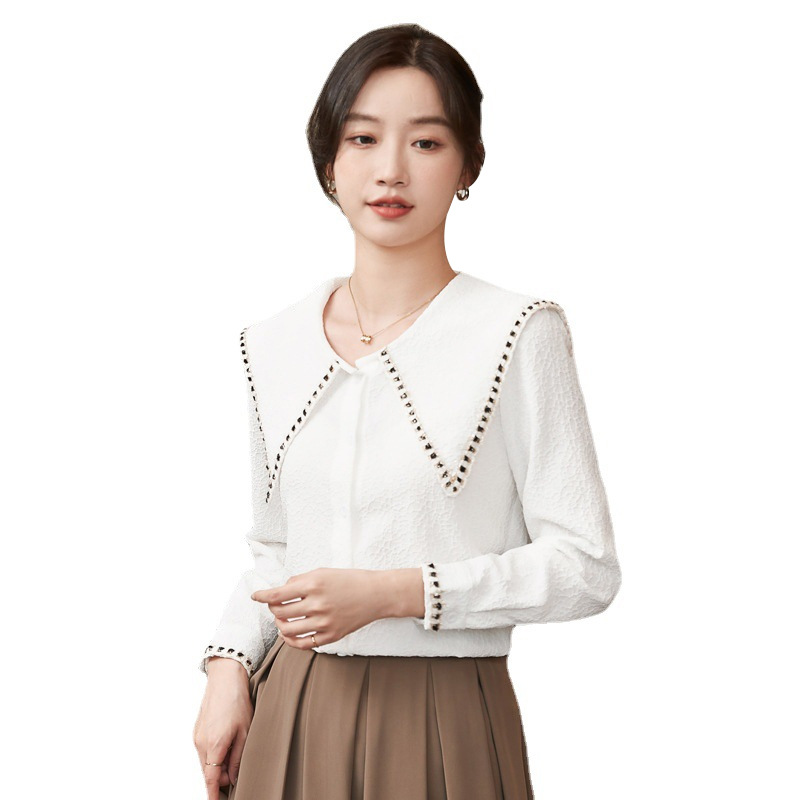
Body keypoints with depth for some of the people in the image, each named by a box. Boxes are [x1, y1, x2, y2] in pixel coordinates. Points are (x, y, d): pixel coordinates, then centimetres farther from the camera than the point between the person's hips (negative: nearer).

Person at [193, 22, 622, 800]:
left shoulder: (517, 334, -9)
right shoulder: (274, 344, 5)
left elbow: (585, 566, -11)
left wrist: (393, 593, -18)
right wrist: (229, 665, -3)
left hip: (441, 726, -4)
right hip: (289, 714, 4)